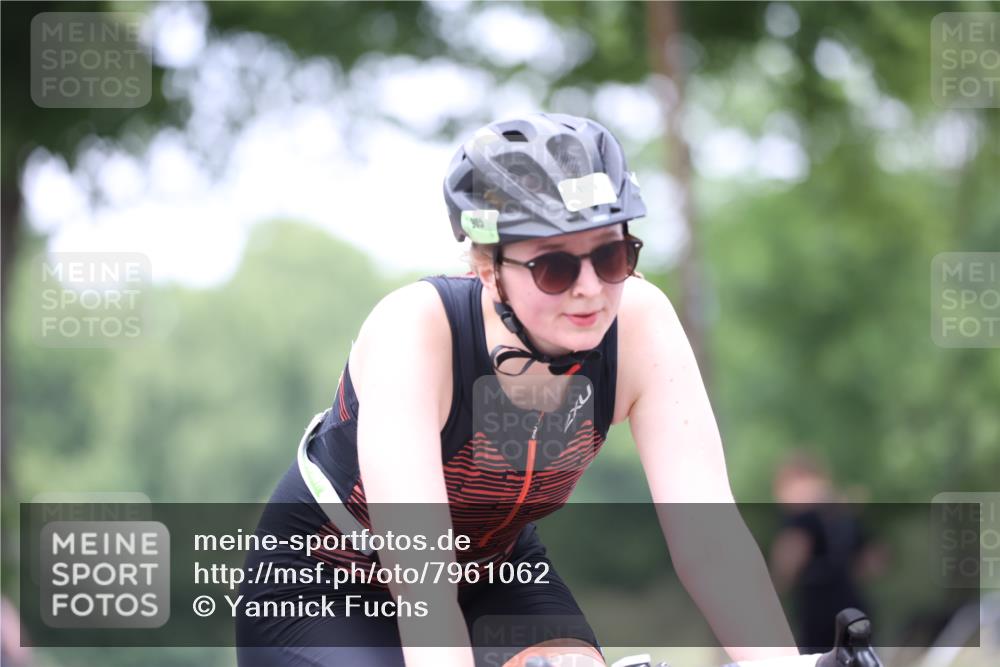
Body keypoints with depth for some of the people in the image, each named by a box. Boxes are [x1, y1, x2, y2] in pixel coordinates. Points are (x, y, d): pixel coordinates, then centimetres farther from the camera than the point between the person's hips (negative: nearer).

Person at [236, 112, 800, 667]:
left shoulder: (638, 324, -23)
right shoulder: (413, 331, -33)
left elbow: (707, 531, -28)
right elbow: (417, 569, -43)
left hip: (490, 576, 4)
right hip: (323, 597, -3)